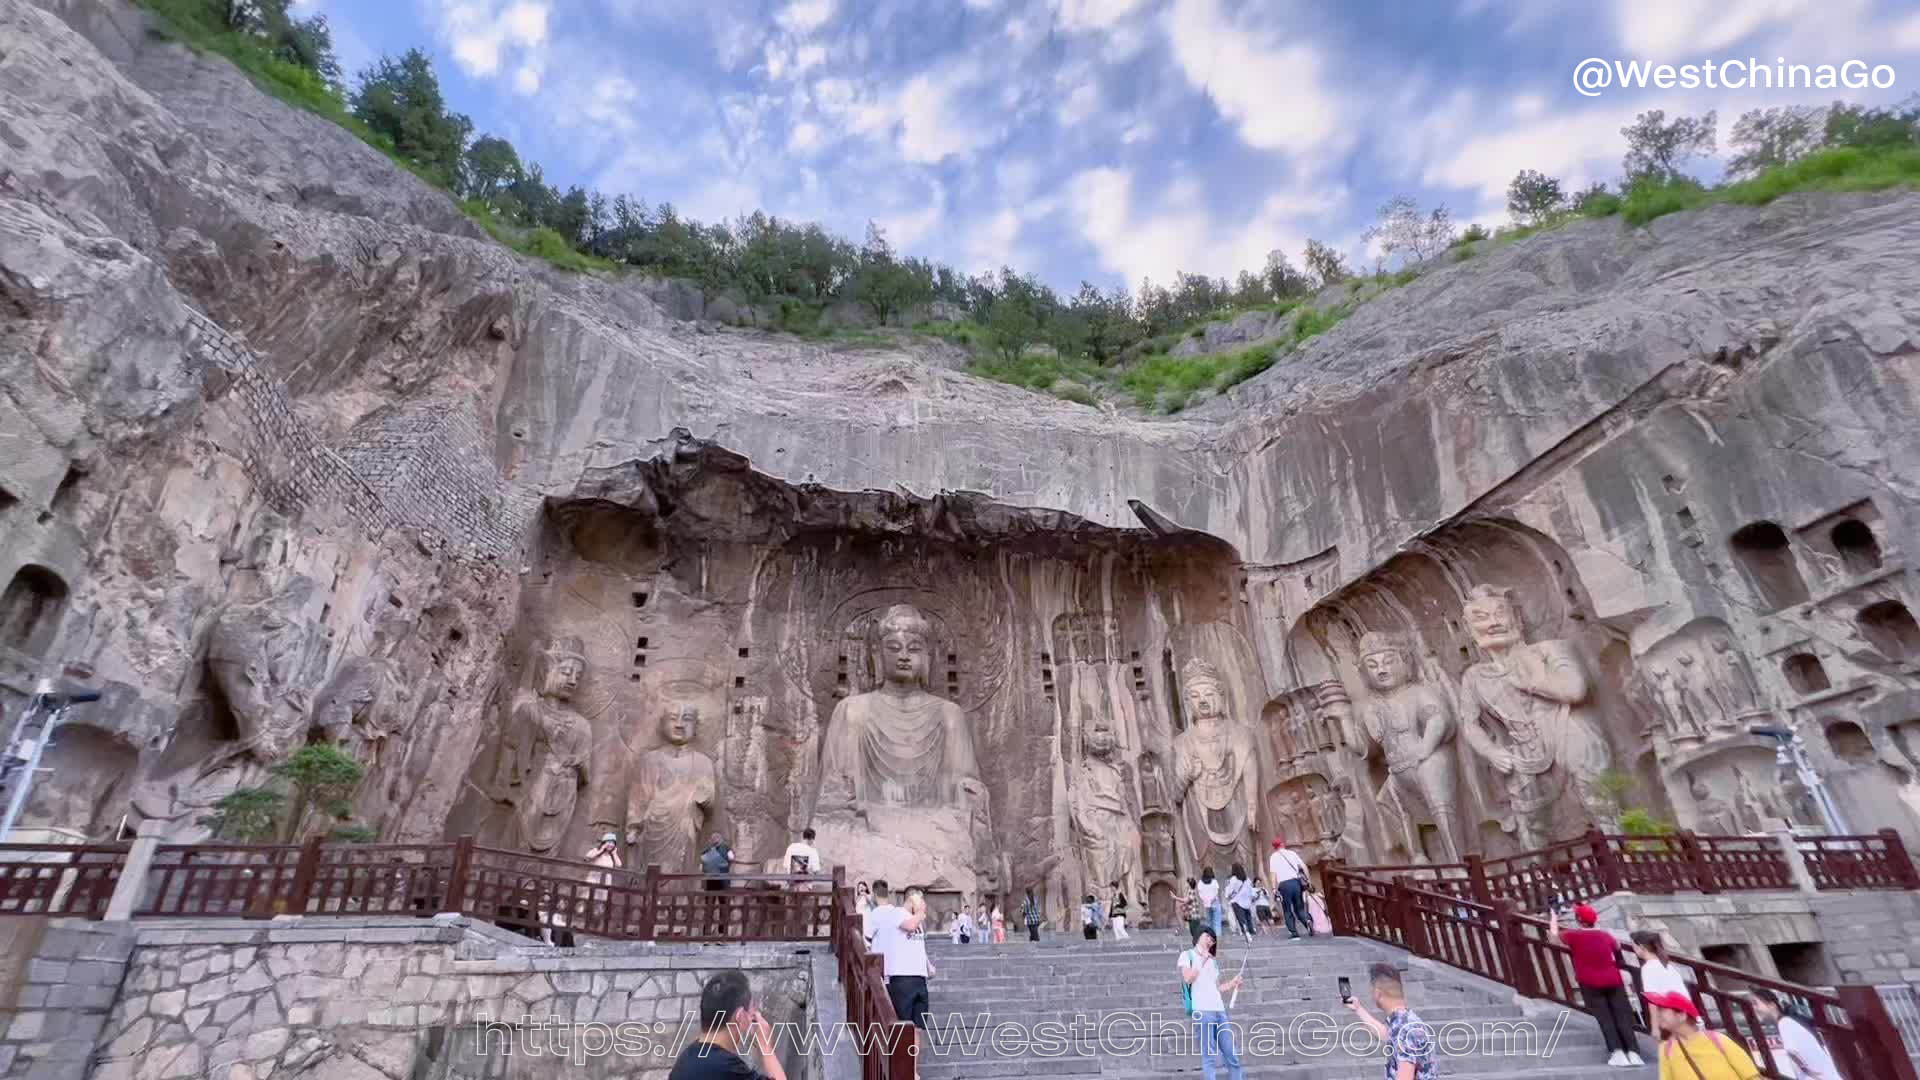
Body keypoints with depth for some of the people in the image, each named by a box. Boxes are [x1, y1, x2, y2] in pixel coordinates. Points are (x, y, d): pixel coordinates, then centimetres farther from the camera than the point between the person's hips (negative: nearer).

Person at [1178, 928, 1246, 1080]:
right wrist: (1202, 961, -6)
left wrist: (1232, 983, 8)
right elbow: (1187, 978, -9)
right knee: (1208, 1056, -6)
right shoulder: (1187, 955, 7)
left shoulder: (1213, 960, 23)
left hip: (1220, 1011, 6)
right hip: (1202, 1011, -6)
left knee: (1232, 1055, 4)